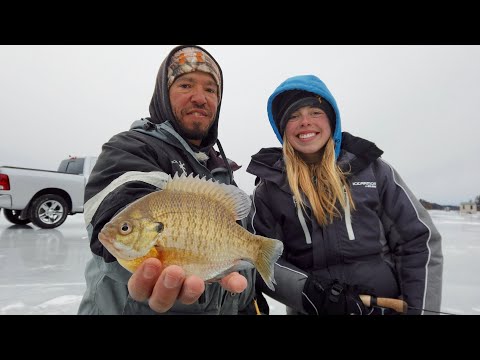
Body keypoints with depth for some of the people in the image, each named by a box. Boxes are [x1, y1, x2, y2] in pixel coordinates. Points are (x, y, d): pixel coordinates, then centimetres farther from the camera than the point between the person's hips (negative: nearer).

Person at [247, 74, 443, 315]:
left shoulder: (372, 169, -3)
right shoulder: (269, 186, -5)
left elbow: (420, 241, 0)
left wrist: (421, 308, -7)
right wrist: (306, 291, -22)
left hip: (388, 306, 1)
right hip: (309, 310, 0)